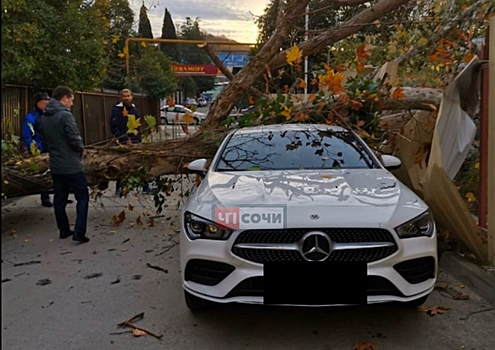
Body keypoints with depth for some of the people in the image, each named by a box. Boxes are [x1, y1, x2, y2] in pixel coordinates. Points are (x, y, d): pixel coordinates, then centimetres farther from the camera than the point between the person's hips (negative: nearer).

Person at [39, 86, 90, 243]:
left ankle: (64, 230, 22)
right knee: (82, 197, 0)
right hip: (71, 165, -8)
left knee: (59, 198, 13)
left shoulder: (44, 117, 9)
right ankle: (79, 232, -6)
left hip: (55, 165, 8)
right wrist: (81, 148, 0)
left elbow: (44, 141, 15)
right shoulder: (65, 115, -16)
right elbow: (75, 140, -20)